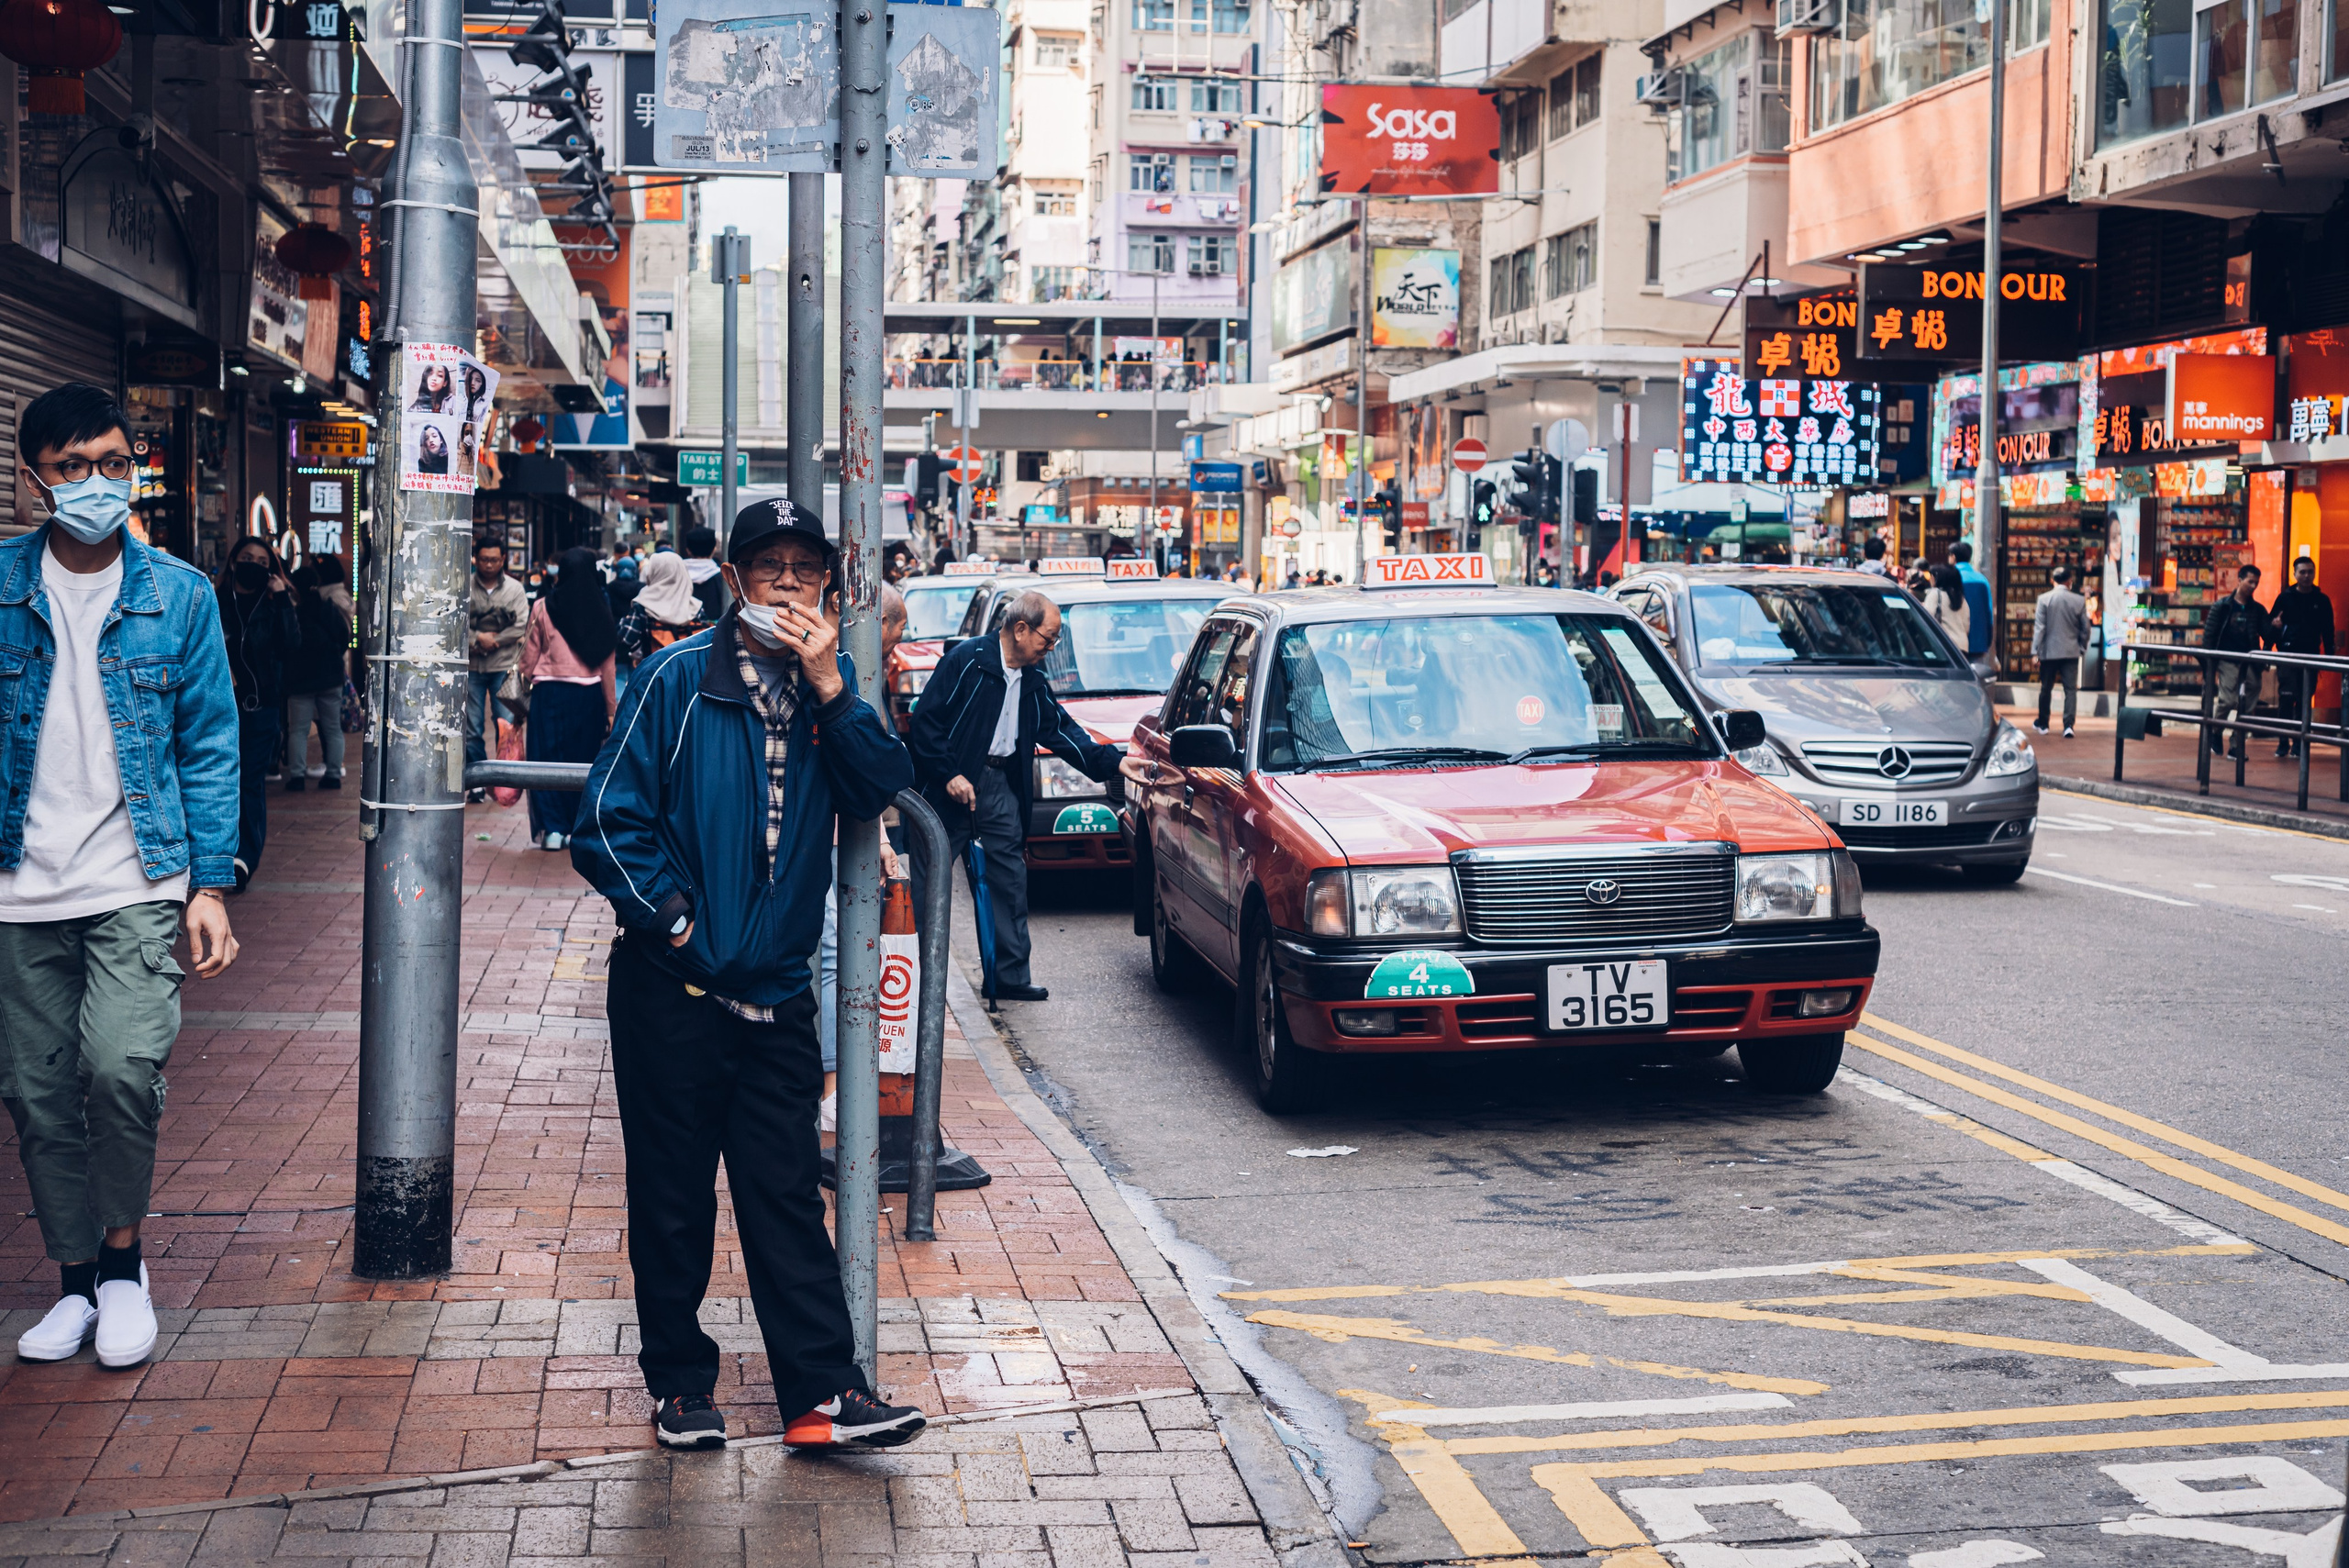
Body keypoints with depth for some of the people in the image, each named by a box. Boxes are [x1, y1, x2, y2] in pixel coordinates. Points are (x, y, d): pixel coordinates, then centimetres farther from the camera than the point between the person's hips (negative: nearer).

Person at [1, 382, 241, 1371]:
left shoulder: (179, 595, 1)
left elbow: (210, 750, 3)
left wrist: (209, 888, -2)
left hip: (137, 882, -2)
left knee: (122, 1067, -19)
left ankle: (123, 1259, 3)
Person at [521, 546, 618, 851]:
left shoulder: (543, 608, -3)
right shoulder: (601, 612, 1)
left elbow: (530, 655, 1)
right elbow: (608, 665, 4)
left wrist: (525, 679, 19)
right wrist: (611, 707, 10)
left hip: (549, 692, -2)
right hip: (589, 695, 2)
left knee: (547, 758, 5)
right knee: (584, 760, 10)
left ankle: (552, 828, -1)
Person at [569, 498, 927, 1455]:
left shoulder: (825, 684, 7)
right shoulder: (678, 680, -6)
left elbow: (882, 788, -7)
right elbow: (608, 822, -7)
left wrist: (830, 688, -16)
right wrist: (675, 917, -9)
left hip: (777, 990, 3)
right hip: (674, 988, -3)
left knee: (787, 1196, 5)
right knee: (673, 1196, 7)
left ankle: (821, 1393, 6)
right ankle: (680, 1383, 20)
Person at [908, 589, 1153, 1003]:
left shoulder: (1033, 680, 13)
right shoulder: (968, 659, -10)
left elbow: (1061, 730, 13)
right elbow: (927, 719, -12)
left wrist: (1114, 761, 2)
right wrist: (949, 774, -17)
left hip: (1000, 785, 7)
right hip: (952, 785, -7)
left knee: (1011, 882, 5)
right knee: (930, 881, -2)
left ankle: (1011, 977, 12)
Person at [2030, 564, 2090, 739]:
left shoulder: (2044, 599, -7)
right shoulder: (2079, 601, -2)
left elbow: (2039, 627, -9)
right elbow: (2085, 628, 4)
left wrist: (2035, 651, -8)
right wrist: (2082, 648, 17)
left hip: (2049, 651, 0)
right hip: (2071, 652, 0)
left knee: (2046, 689, 13)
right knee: (2071, 689, 1)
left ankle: (2043, 724, 25)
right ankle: (2068, 726, -11)